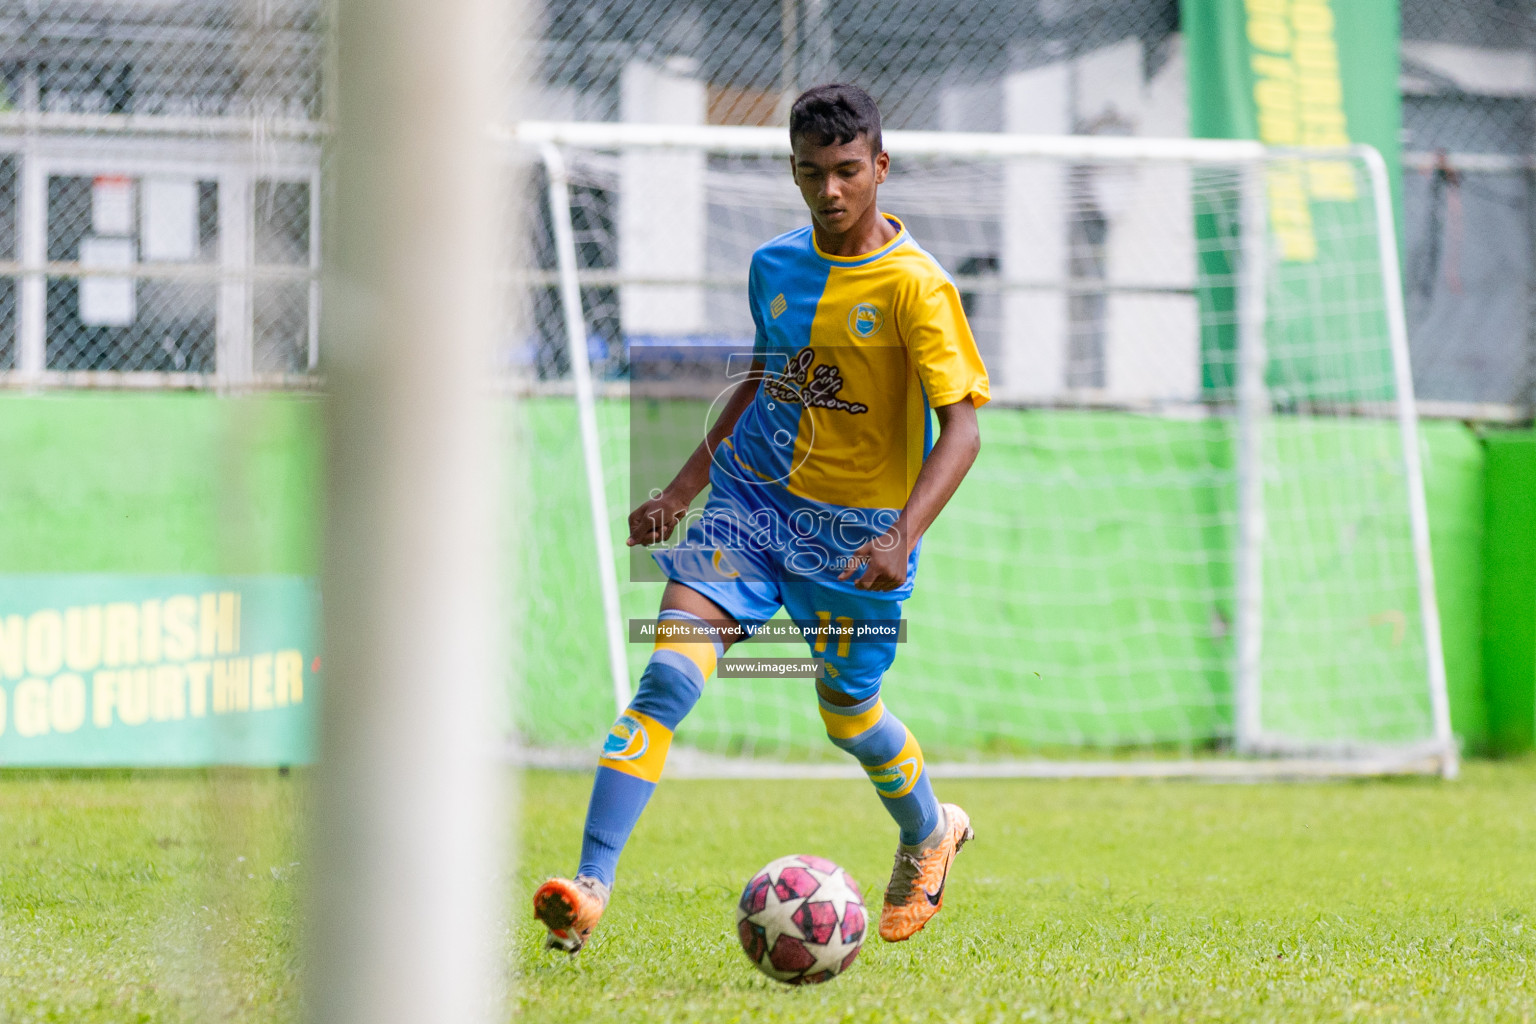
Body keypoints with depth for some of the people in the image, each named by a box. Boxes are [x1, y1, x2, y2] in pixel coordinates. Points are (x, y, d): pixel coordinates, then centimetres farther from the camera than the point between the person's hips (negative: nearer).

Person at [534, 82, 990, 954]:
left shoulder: (915, 286, -15)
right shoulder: (775, 266, 4)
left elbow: (962, 429, -19)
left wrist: (904, 536, -32)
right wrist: (685, 486, 19)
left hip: (856, 524, -4)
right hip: (753, 499, 4)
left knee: (848, 712, 12)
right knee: (669, 676, -16)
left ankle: (929, 835, 47)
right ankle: (591, 888, -23)